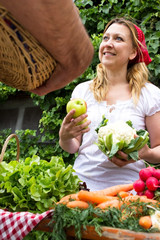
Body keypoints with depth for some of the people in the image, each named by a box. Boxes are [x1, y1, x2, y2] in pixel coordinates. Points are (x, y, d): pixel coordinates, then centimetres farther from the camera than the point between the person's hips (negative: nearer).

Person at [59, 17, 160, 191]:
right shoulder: (82, 90, 7)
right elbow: (73, 147, 10)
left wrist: (145, 154, -16)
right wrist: (64, 137, -11)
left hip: (127, 186, -1)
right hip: (83, 182, 2)